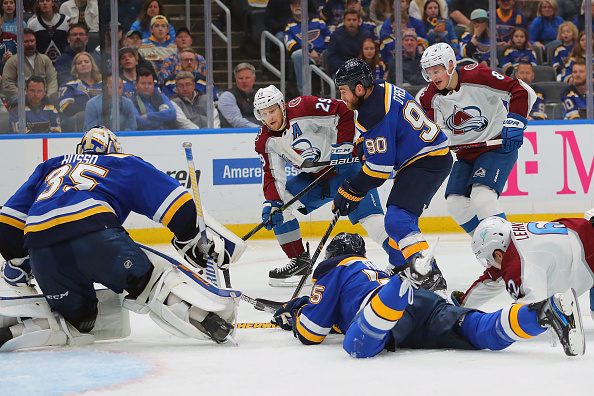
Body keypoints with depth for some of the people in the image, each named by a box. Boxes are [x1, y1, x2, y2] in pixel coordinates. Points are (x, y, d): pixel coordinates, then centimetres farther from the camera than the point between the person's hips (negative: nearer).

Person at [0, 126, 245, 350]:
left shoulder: (49, 168, 37)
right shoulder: (125, 164, 28)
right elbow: (175, 201, 19)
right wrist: (193, 242, 28)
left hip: (42, 256, 4)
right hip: (94, 236, -4)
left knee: (77, 317, 19)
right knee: (155, 278, 4)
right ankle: (206, 315, -19)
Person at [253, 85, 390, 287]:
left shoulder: (303, 109, -23)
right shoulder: (265, 141, -3)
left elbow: (344, 113, -21)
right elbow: (273, 175, -3)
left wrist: (343, 145, -24)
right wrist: (272, 202, -18)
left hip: (345, 166, -7)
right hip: (312, 177, 7)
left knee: (367, 213, -22)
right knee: (279, 206, -5)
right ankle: (300, 261, 4)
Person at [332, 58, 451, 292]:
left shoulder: (375, 113, -22)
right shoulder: (381, 90, 8)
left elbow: (379, 167, -20)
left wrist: (351, 192, -11)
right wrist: (358, 151, 24)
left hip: (428, 164, -11)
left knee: (398, 220, -22)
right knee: (399, 218, 24)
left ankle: (431, 279, -30)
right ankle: (398, 269, 38)